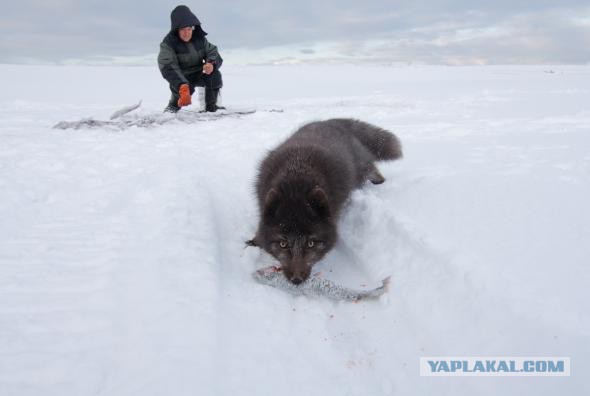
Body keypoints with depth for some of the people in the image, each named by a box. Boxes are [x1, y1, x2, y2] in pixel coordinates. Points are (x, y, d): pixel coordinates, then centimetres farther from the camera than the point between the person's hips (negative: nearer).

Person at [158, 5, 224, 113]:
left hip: (199, 74, 3)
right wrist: (182, 85, -48)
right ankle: (174, 104, 1)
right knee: (186, 88, -34)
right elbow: (168, 68, -30)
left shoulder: (200, 39, -6)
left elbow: (213, 52, -6)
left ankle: (211, 105, -7)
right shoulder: (168, 44, -19)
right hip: (181, 78, -3)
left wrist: (211, 63, -34)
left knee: (215, 74, -25)